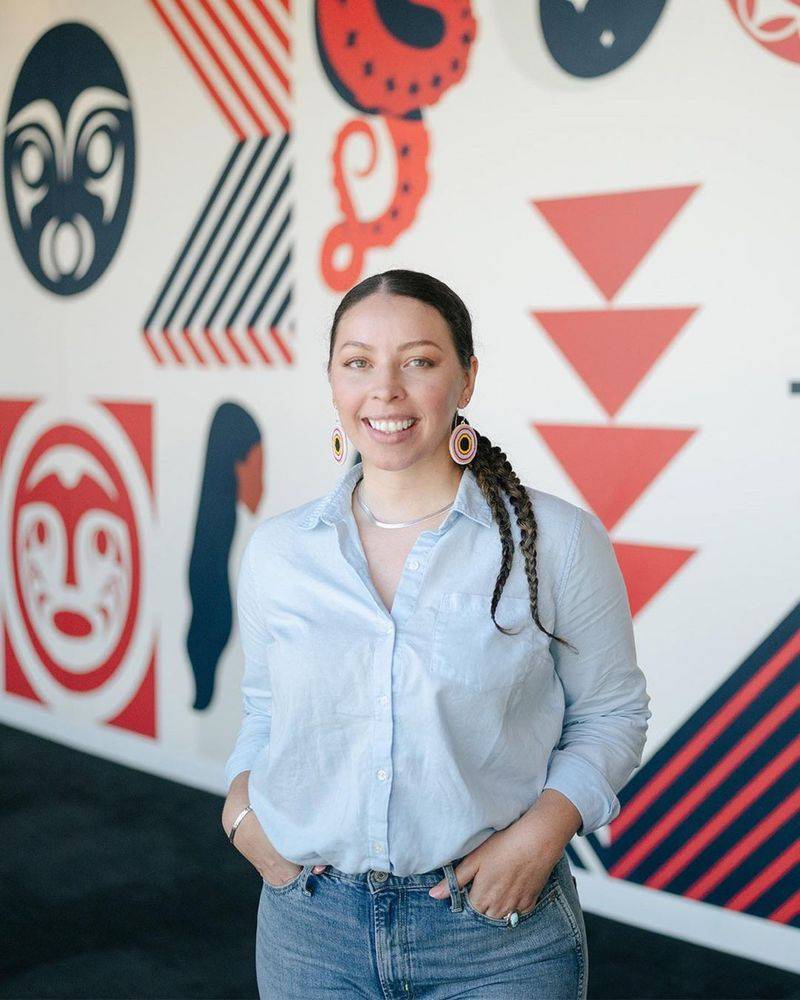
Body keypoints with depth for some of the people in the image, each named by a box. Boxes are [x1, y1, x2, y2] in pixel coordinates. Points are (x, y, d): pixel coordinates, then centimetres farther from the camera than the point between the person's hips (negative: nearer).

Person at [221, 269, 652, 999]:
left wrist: (542, 829, -15)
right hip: (310, 924, 3)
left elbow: (610, 714, 0)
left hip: (496, 923, -2)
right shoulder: (276, 550, 1)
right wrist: (242, 802, -3)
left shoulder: (560, 541, -8)